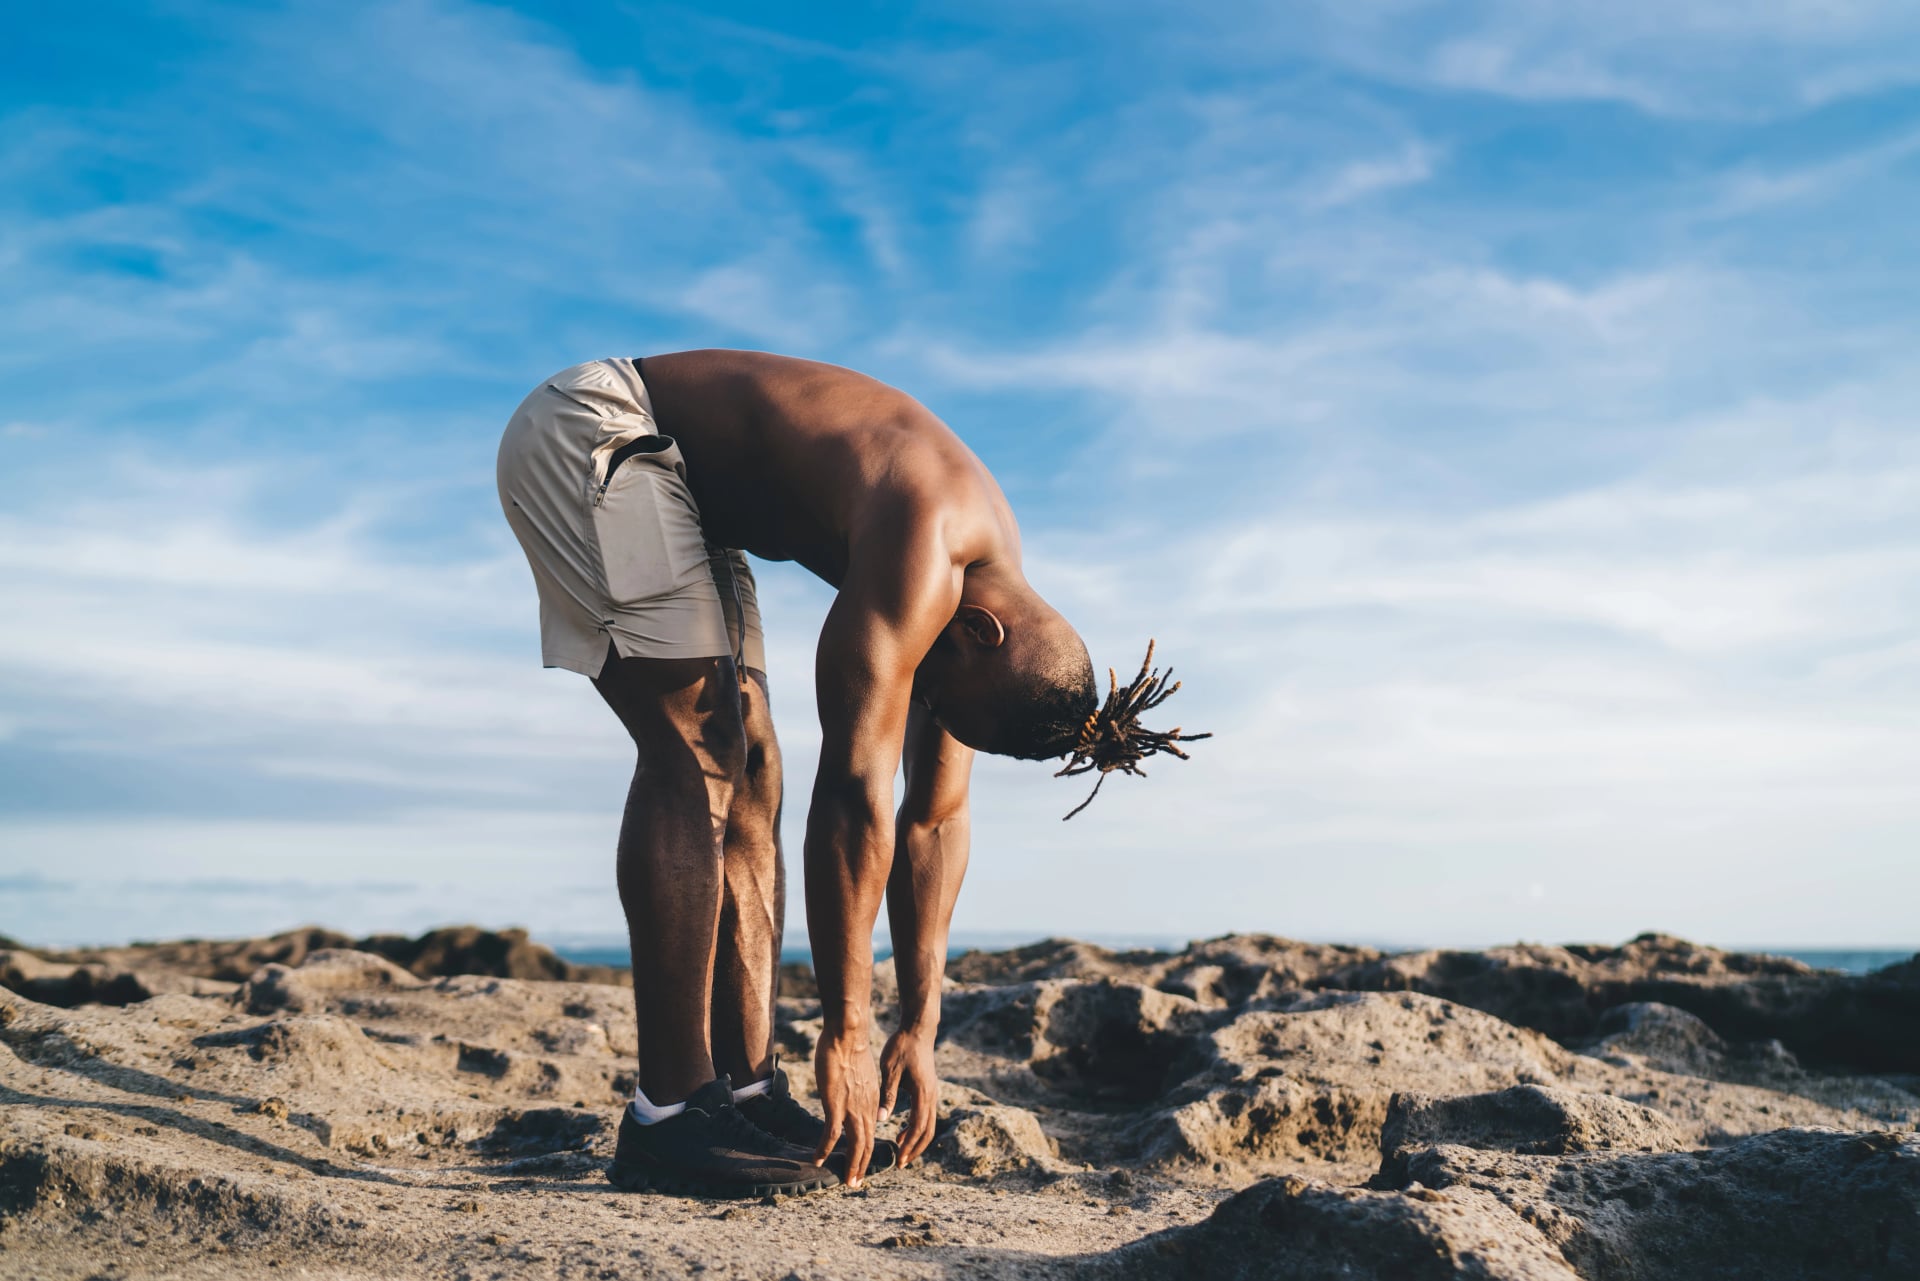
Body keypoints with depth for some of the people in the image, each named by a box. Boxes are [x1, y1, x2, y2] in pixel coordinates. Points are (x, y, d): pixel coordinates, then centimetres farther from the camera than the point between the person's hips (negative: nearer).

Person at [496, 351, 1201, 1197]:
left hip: (661, 476, 9)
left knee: (748, 770, 2)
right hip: (585, 433, -9)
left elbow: (935, 816, 3)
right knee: (696, 750, -20)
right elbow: (856, 793, -33)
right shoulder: (918, 558, -30)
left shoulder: (990, 577, -2)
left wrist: (919, 1028, 1)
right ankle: (668, 1116, -19)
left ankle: (746, 1093, 4)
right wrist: (846, 1035, -27)